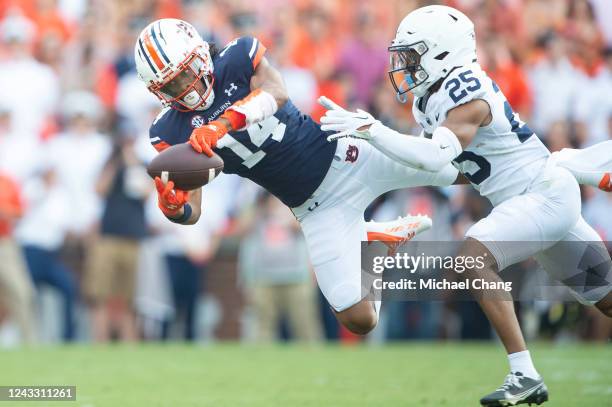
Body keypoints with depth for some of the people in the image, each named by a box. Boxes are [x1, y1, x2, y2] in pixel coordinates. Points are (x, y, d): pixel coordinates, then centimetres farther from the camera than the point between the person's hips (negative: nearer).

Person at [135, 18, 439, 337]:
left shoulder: (237, 58, -12)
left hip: (343, 156, -1)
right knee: (359, 320, -7)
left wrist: (221, 124, -48)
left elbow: (276, 93, -33)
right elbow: (193, 212, -11)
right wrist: (173, 209, -36)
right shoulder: (172, 134, -8)